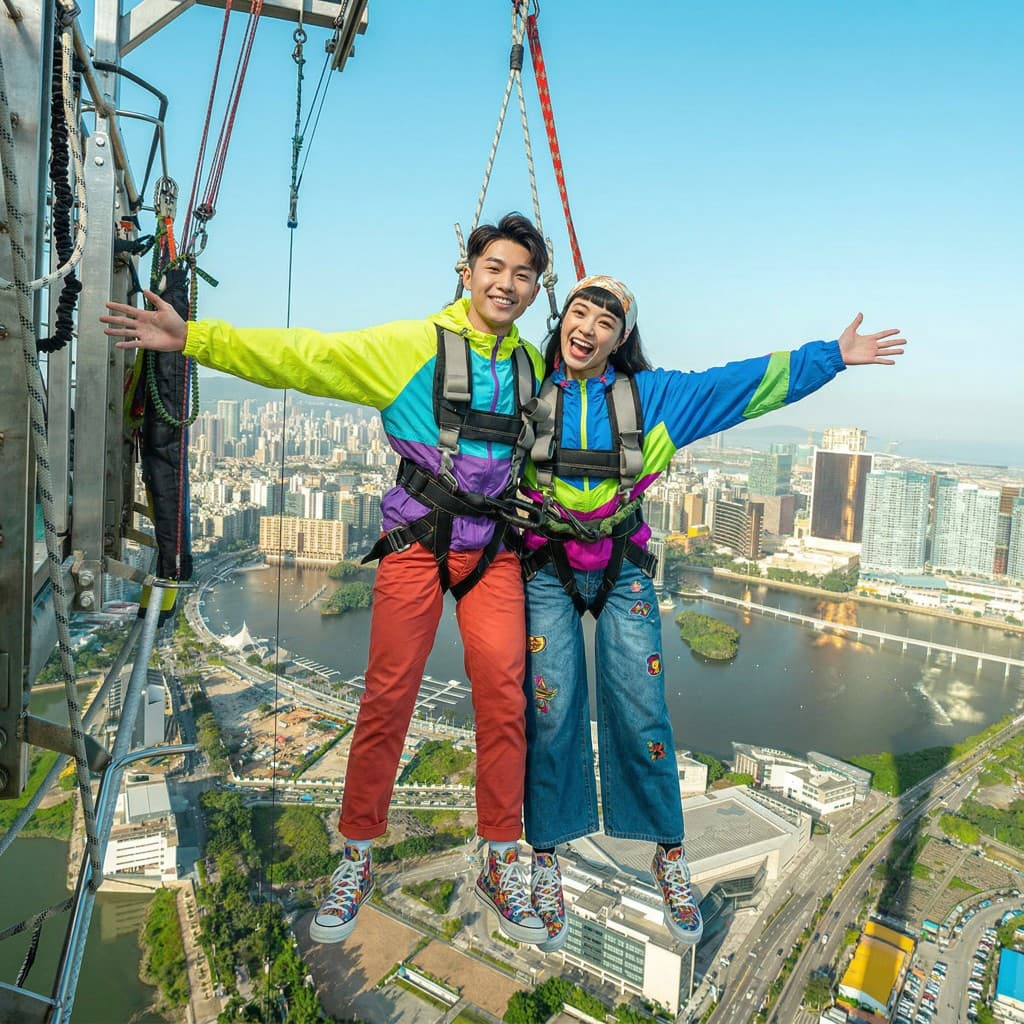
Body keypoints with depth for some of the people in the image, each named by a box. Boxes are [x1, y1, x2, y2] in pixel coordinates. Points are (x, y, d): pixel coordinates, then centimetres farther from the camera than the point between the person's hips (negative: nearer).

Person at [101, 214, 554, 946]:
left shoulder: (533, 365, 10)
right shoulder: (411, 344, -4)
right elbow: (305, 357, -11)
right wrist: (195, 338, -18)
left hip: (495, 551, 3)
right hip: (416, 546, -3)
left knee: (504, 698, -1)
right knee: (387, 698, -1)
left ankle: (502, 864, 16)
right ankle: (357, 858, 19)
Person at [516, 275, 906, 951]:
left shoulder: (649, 395, 2)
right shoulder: (528, 390, 1)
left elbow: (744, 383, 2)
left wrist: (833, 356, 2)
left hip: (623, 569, 1)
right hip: (546, 570, 0)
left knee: (641, 711, -1)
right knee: (550, 711, -4)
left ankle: (669, 855, 20)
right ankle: (546, 861, 15)